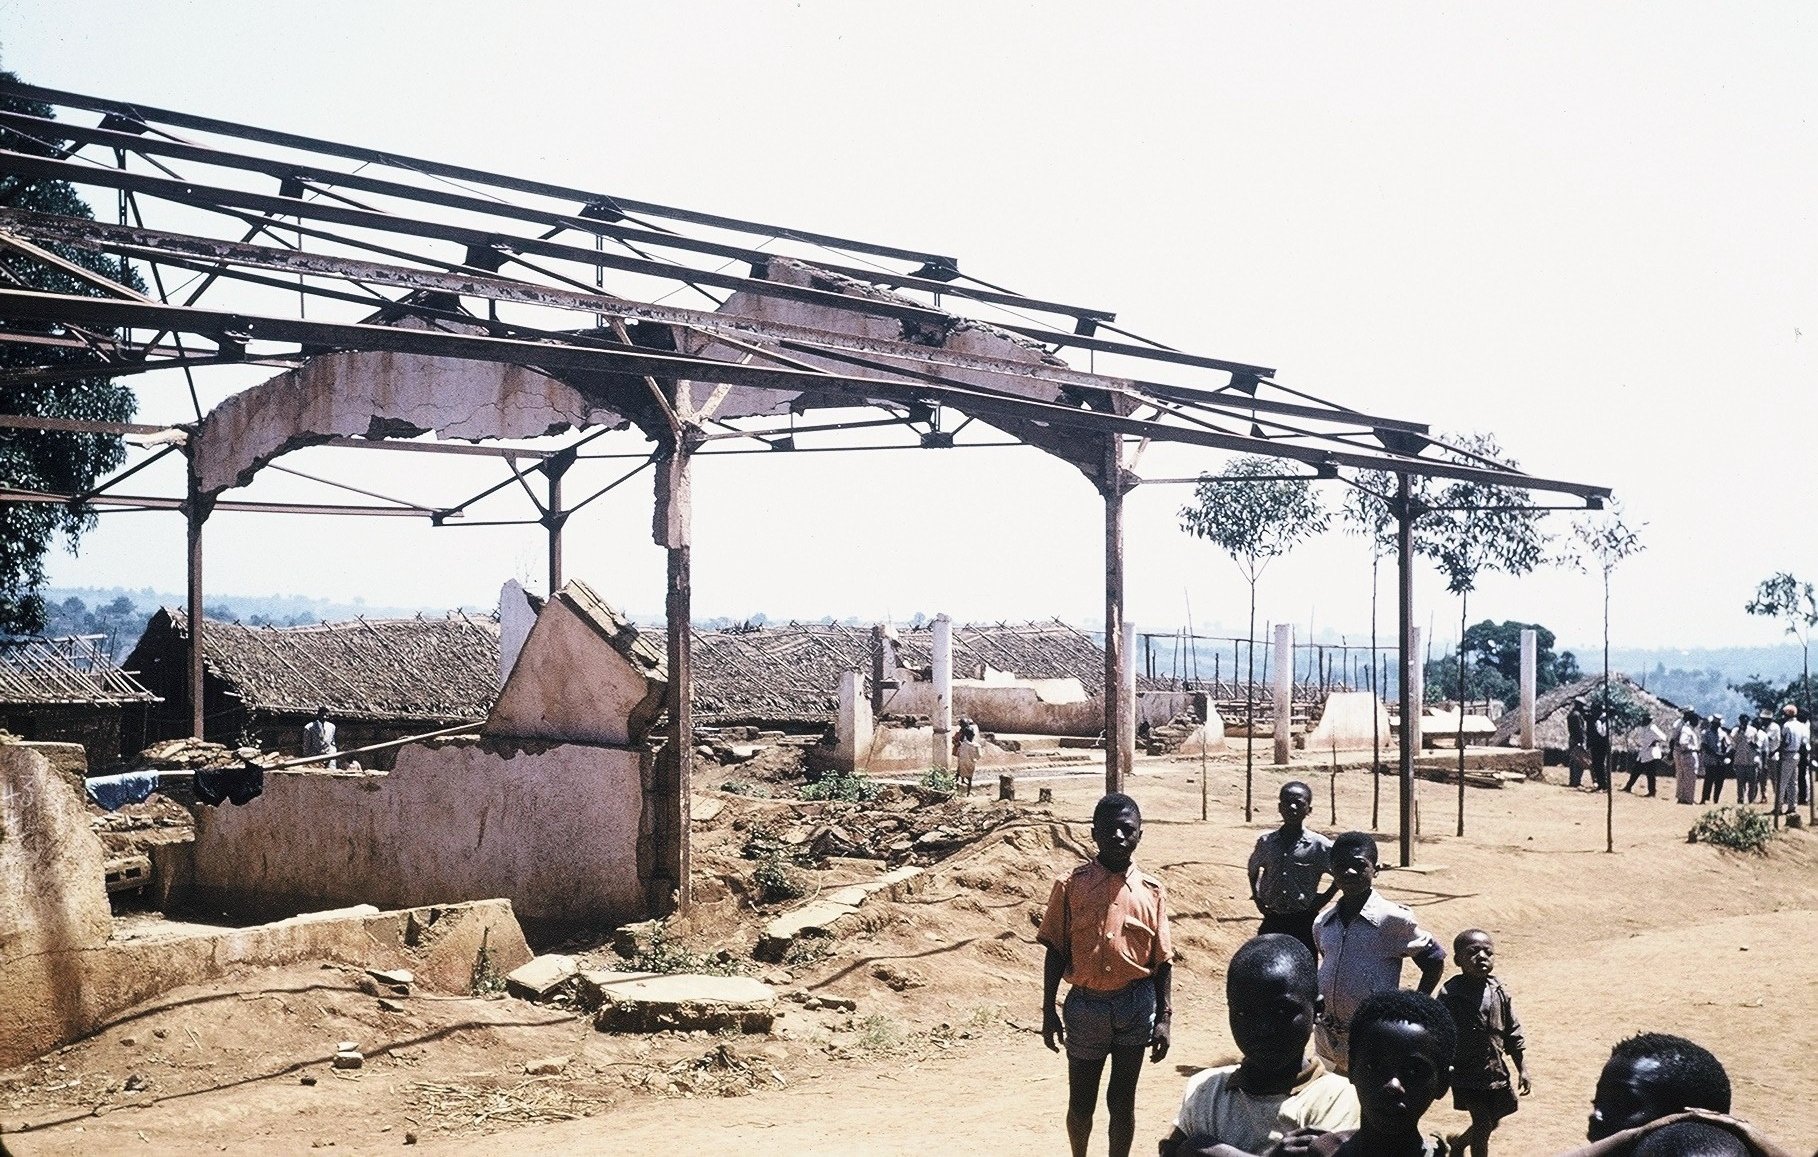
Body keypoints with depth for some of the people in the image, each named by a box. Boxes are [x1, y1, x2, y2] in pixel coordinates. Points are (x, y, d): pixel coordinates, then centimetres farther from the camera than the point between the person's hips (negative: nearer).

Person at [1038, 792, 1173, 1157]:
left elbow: (1163, 959, 2)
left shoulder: (1151, 891, -1)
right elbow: (1056, 950, -1)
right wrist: (1049, 1010, -4)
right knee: (1080, 1101, 11)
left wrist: (1165, 1017, -2)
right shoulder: (1070, 886, -5)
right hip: (1085, 1004, 0)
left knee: (1122, 1099, 10)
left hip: (1136, 1004, 0)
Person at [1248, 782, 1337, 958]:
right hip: (1272, 922, 3)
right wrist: (1256, 897, 9)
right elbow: (1253, 868, 20)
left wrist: (1325, 897, -4)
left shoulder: (1320, 846, -10)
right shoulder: (1266, 842, 0)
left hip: (1304, 922, -3)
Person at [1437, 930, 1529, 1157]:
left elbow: (1513, 1034, 6)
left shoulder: (1499, 992, -2)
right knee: (1483, 1124, -6)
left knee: (1493, 1121, 19)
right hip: (1466, 1073, -6)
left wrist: (1522, 1070, 6)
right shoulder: (1450, 994, -17)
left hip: (1496, 1071, 6)